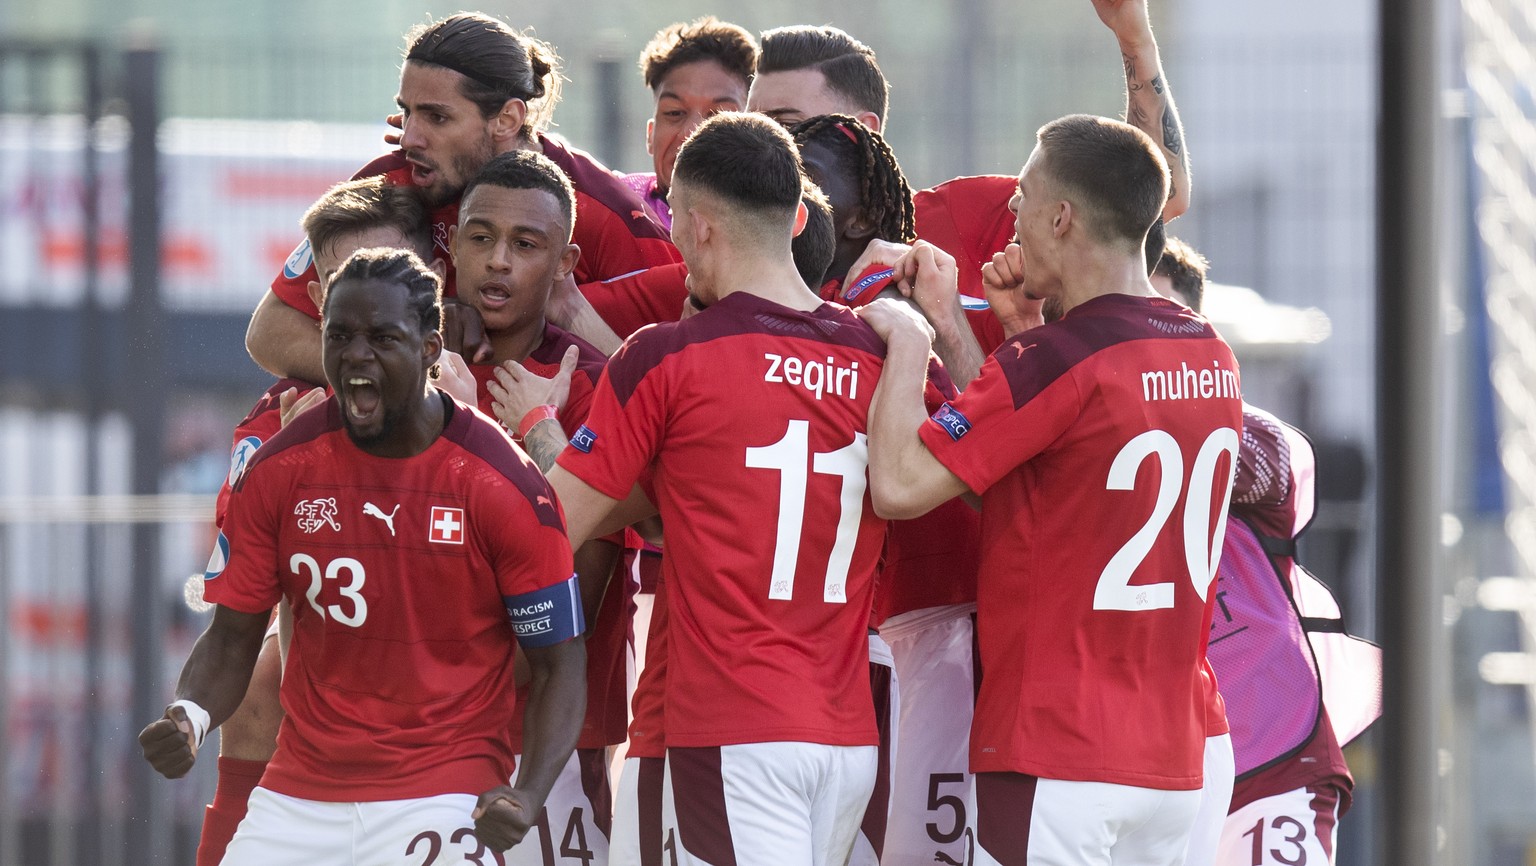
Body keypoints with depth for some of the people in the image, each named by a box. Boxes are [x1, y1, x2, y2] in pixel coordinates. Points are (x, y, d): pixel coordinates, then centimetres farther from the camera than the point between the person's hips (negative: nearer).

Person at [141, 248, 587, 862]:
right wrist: (189, 718, -14)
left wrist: (526, 799, -20)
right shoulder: (279, 472, 1)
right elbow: (233, 637, 8)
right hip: (297, 801, 4)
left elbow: (558, 664, -4)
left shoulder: (505, 489, -9)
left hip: (442, 799, -3)